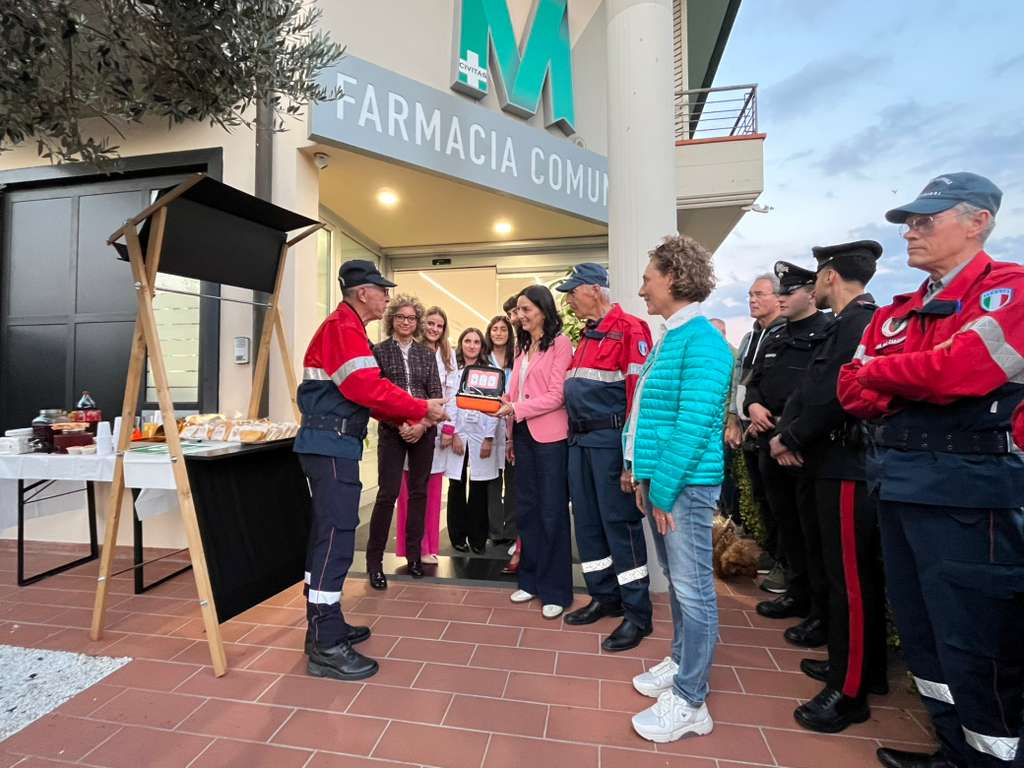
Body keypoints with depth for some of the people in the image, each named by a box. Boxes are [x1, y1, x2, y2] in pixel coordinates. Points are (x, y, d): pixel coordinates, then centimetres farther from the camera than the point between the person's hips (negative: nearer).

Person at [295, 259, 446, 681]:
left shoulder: (344, 327, 20)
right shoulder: (343, 328, -13)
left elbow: (363, 392, 18)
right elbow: (369, 389, -23)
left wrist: (406, 417, 9)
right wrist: (422, 409, -13)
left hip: (330, 444, 11)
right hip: (332, 445, -11)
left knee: (327, 534, 15)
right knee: (337, 538, -7)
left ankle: (324, 626, 28)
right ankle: (326, 648, 2)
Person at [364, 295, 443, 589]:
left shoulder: (427, 354, 10)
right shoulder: (379, 351, 3)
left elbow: (436, 394, 5)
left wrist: (423, 424, -9)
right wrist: (399, 425, -13)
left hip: (424, 430, 3)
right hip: (392, 431, -3)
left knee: (419, 492, 9)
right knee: (387, 494, -4)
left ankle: (413, 554, 23)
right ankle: (374, 560, 12)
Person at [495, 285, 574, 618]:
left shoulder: (560, 343, -6)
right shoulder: (523, 347, 15)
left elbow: (556, 396, -13)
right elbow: (515, 393, 14)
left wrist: (515, 409, -17)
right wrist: (511, 432, 10)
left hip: (550, 436, -7)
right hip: (523, 434, 7)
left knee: (552, 513, 4)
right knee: (527, 509, 14)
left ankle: (555, 590, 19)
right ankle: (531, 580, 30)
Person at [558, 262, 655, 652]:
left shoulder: (629, 328, -10)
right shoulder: (587, 335, 17)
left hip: (609, 440, -9)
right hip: (580, 440, 9)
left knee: (620, 524, 0)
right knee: (587, 523, 14)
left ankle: (637, 614, 16)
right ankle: (604, 598, 31)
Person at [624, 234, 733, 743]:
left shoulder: (702, 341, -15)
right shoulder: (668, 338, 13)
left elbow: (695, 425, -21)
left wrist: (663, 489, -17)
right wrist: (643, 476, 12)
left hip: (685, 484, -9)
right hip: (660, 480, 9)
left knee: (693, 590, 5)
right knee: (676, 583, 21)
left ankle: (690, 702, 21)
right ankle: (681, 664, 39)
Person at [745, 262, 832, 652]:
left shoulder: (828, 335, -8)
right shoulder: (773, 341, 17)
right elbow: (754, 382, 19)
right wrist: (753, 406, -3)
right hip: (771, 445, 8)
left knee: (814, 532, 2)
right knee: (787, 525, 18)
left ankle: (822, 612, 17)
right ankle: (798, 593, 35)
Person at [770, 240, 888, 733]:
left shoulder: (856, 322, -17)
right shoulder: (855, 322, 15)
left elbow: (831, 396, -23)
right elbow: (811, 387, 11)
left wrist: (790, 438, -10)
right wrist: (789, 432, 3)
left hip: (847, 467, -10)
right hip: (843, 461, 10)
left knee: (850, 577, 1)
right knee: (857, 573, 19)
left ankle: (849, 691, 16)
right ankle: (863, 667, 36)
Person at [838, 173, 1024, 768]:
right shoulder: (896, 313, 14)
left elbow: (958, 369, -23)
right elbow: (853, 392, 6)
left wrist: (880, 370, -6)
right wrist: (916, 386, -11)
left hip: (964, 489, -7)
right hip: (896, 484, 8)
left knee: (975, 645, 4)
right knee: (920, 631, 19)